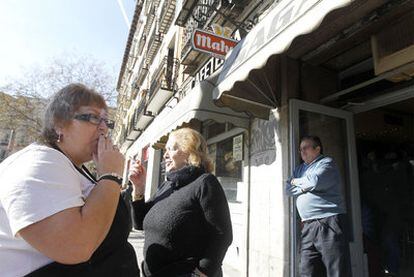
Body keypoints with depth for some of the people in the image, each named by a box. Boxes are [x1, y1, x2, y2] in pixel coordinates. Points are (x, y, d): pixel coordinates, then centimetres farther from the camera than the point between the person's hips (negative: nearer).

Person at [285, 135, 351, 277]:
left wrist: (298, 181, 2)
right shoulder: (300, 168, 22)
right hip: (308, 225, 6)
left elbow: (315, 181, -16)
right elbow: (289, 189, 12)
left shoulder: (327, 163, 2)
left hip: (329, 221, -6)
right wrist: (304, 186, -5)